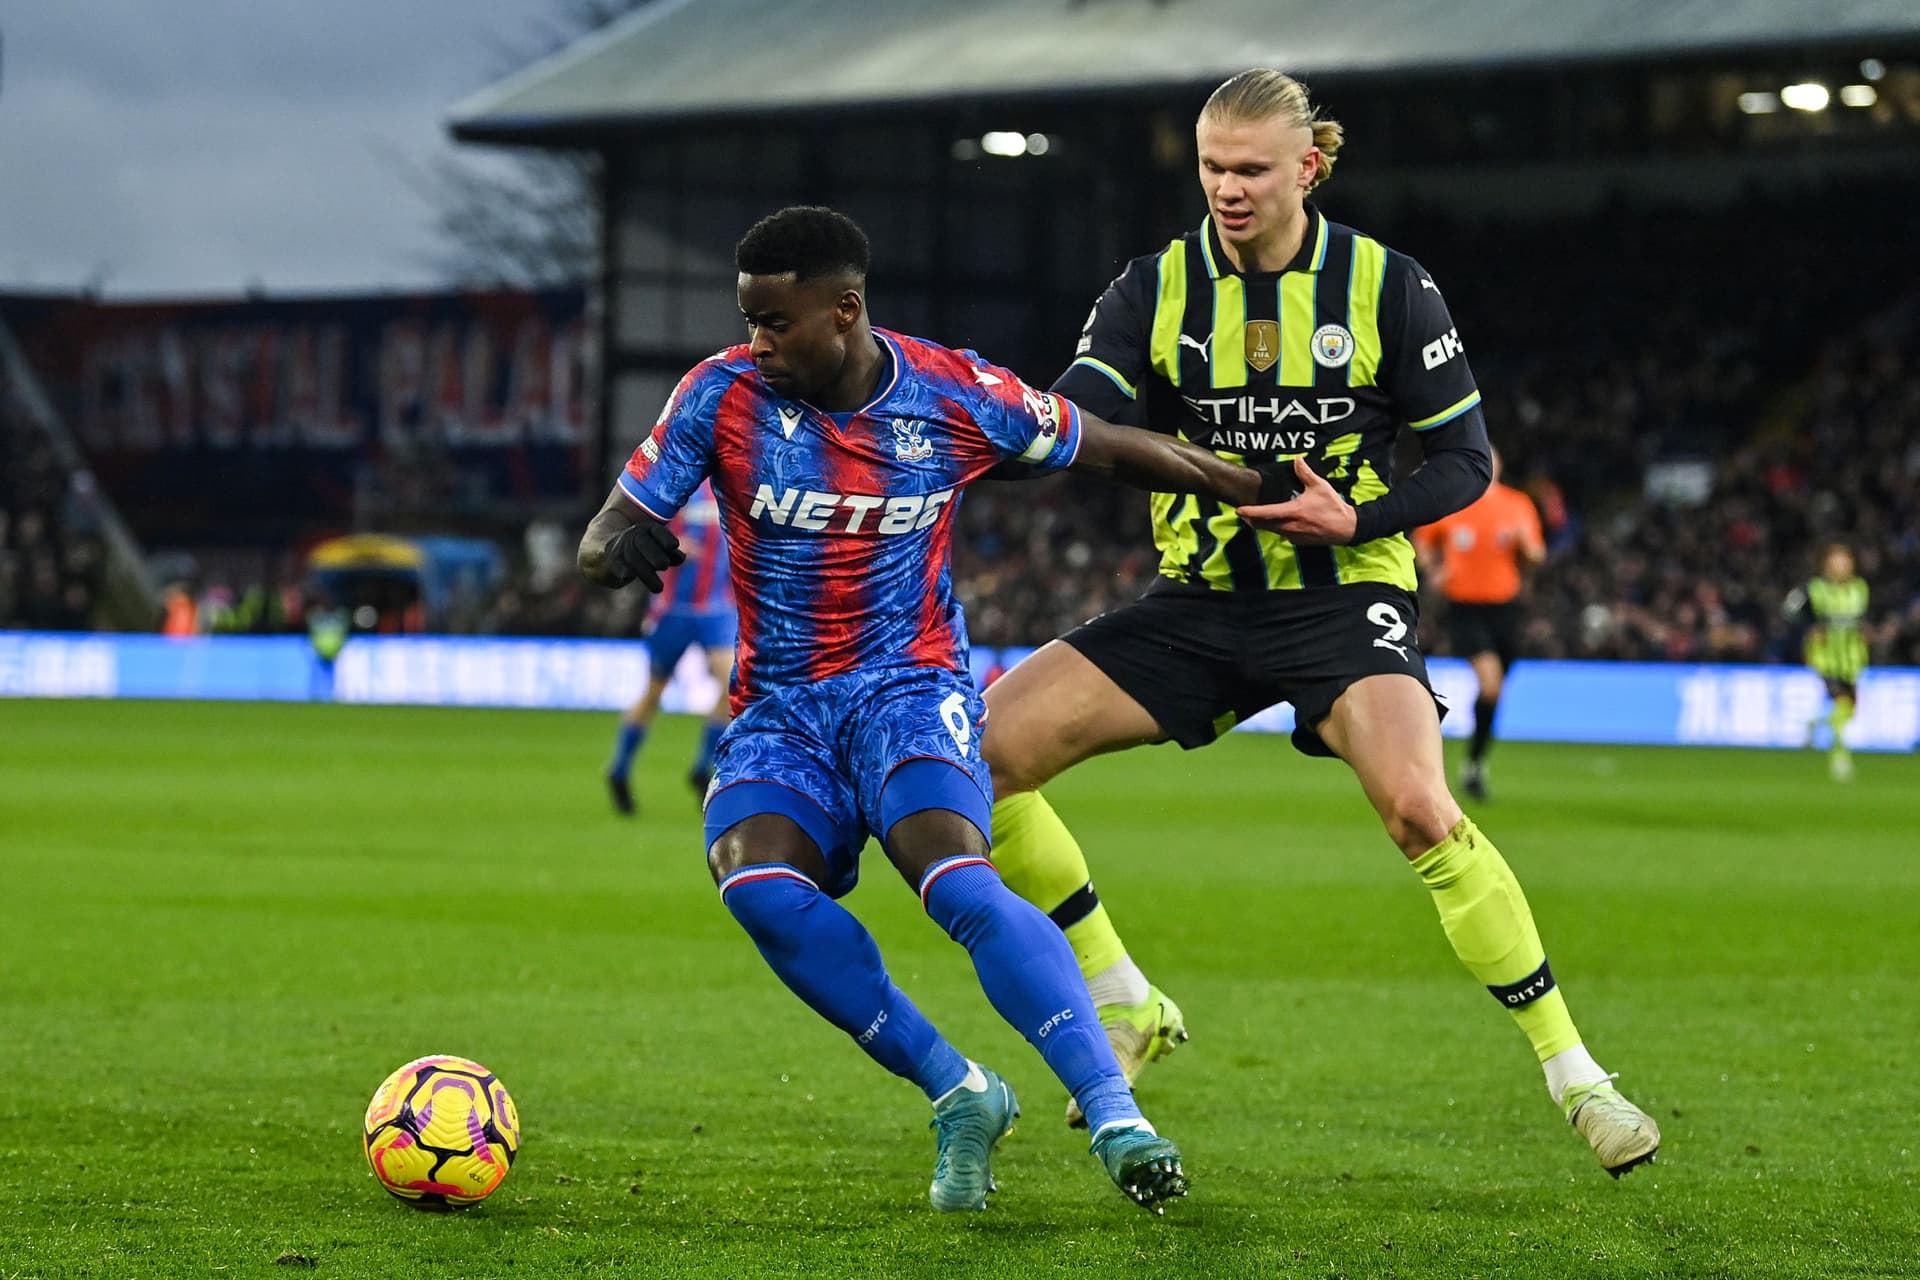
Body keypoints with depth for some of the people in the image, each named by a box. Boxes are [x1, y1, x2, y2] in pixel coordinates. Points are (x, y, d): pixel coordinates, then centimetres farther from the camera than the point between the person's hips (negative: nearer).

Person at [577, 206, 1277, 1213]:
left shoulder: (956, 397, -7)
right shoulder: (724, 395, -6)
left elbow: (1109, 450, 8)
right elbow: (600, 539, -4)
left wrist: (1276, 496, 14)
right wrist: (618, 548, -30)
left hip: (911, 688, -2)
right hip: (779, 707, 2)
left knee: (959, 882, -31)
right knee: (754, 882, -28)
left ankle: (1113, 1114, -31)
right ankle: (959, 1094, -15)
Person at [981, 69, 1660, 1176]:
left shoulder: (1387, 286, -6)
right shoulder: (1157, 288, 0)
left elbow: (1466, 459, -2)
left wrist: (1359, 519, -19)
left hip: (1344, 596, -4)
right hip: (1200, 600, 4)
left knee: (1421, 808, -30)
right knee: (983, 751, -10)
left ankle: (1571, 1068, -18)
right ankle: (1127, 1009, 7)